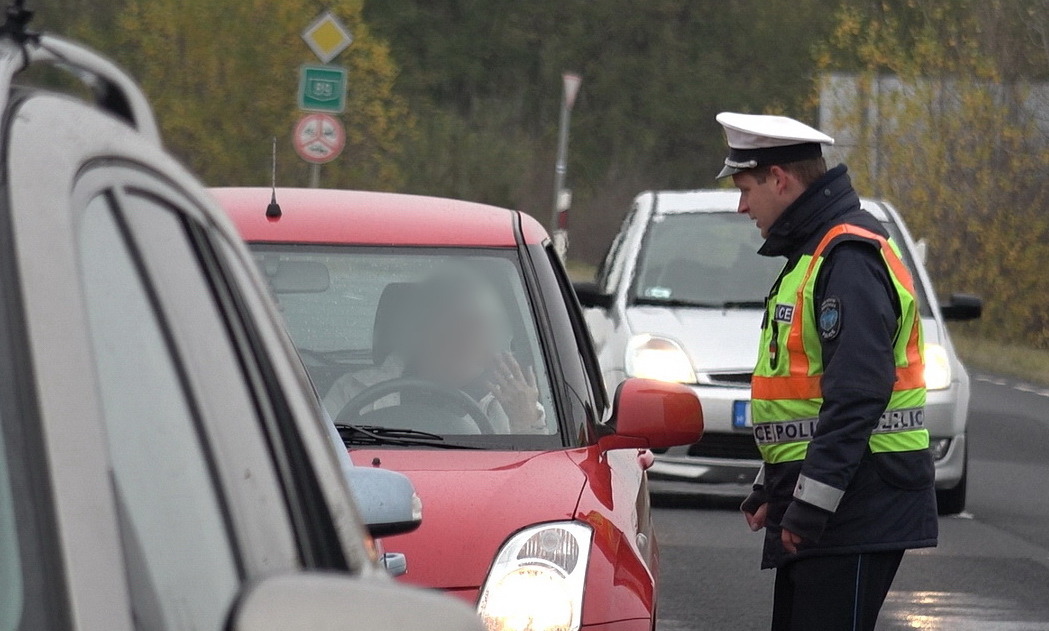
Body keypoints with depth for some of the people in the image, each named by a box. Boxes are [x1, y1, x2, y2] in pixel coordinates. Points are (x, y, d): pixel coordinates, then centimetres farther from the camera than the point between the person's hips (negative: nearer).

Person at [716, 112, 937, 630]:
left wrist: (811, 503, -25)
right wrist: (770, 490, 23)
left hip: (855, 508, -11)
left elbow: (856, 394, -24)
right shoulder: (811, 253, 20)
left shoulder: (850, 257, -15)